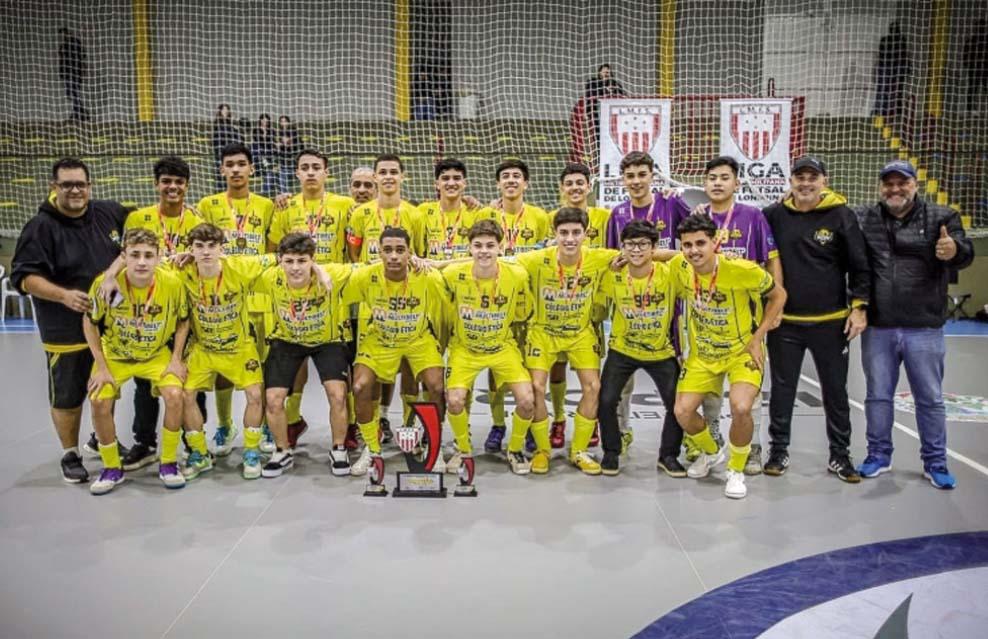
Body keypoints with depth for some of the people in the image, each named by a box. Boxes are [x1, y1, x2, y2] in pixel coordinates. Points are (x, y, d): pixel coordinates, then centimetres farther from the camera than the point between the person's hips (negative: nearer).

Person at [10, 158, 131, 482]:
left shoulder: (109, 213, 1)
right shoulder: (41, 227, -12)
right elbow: (23, 276, -14)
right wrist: (63, 295, -27)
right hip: (67, 332, -5)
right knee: (67, 396, 7)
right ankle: (70, 455, 25)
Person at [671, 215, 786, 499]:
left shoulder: (743, 270, -24)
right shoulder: (679, 266, -13)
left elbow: (778, 295, -8)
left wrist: (757, 338, -11)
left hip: (742, 352, -4)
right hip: (701, 354, 4)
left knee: (741, 408, -26)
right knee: (682, 412, -7)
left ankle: (736, 471, 3)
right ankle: (711, 452, 28)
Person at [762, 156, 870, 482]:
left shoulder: (842, 216, -3)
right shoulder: (774, 215, -1)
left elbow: (860, 267, 0)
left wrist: (859, 307, -4)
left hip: (831, 322, 0)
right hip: (783, 321, 1)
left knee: (835, 390, 10)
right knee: (782, 389, 9)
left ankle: (840, 454, 24)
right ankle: (778, 451, 23)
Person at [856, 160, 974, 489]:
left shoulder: (941, 217, 0)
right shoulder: (863, 220, 3)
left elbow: (965, 253, -12)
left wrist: (955, 250, -35)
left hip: (924, 329, -1)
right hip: (877, 328, 1)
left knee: (930, 398, 10)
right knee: (878, 395, 12)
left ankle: (935, 462, 24)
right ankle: (879, 455, 27)